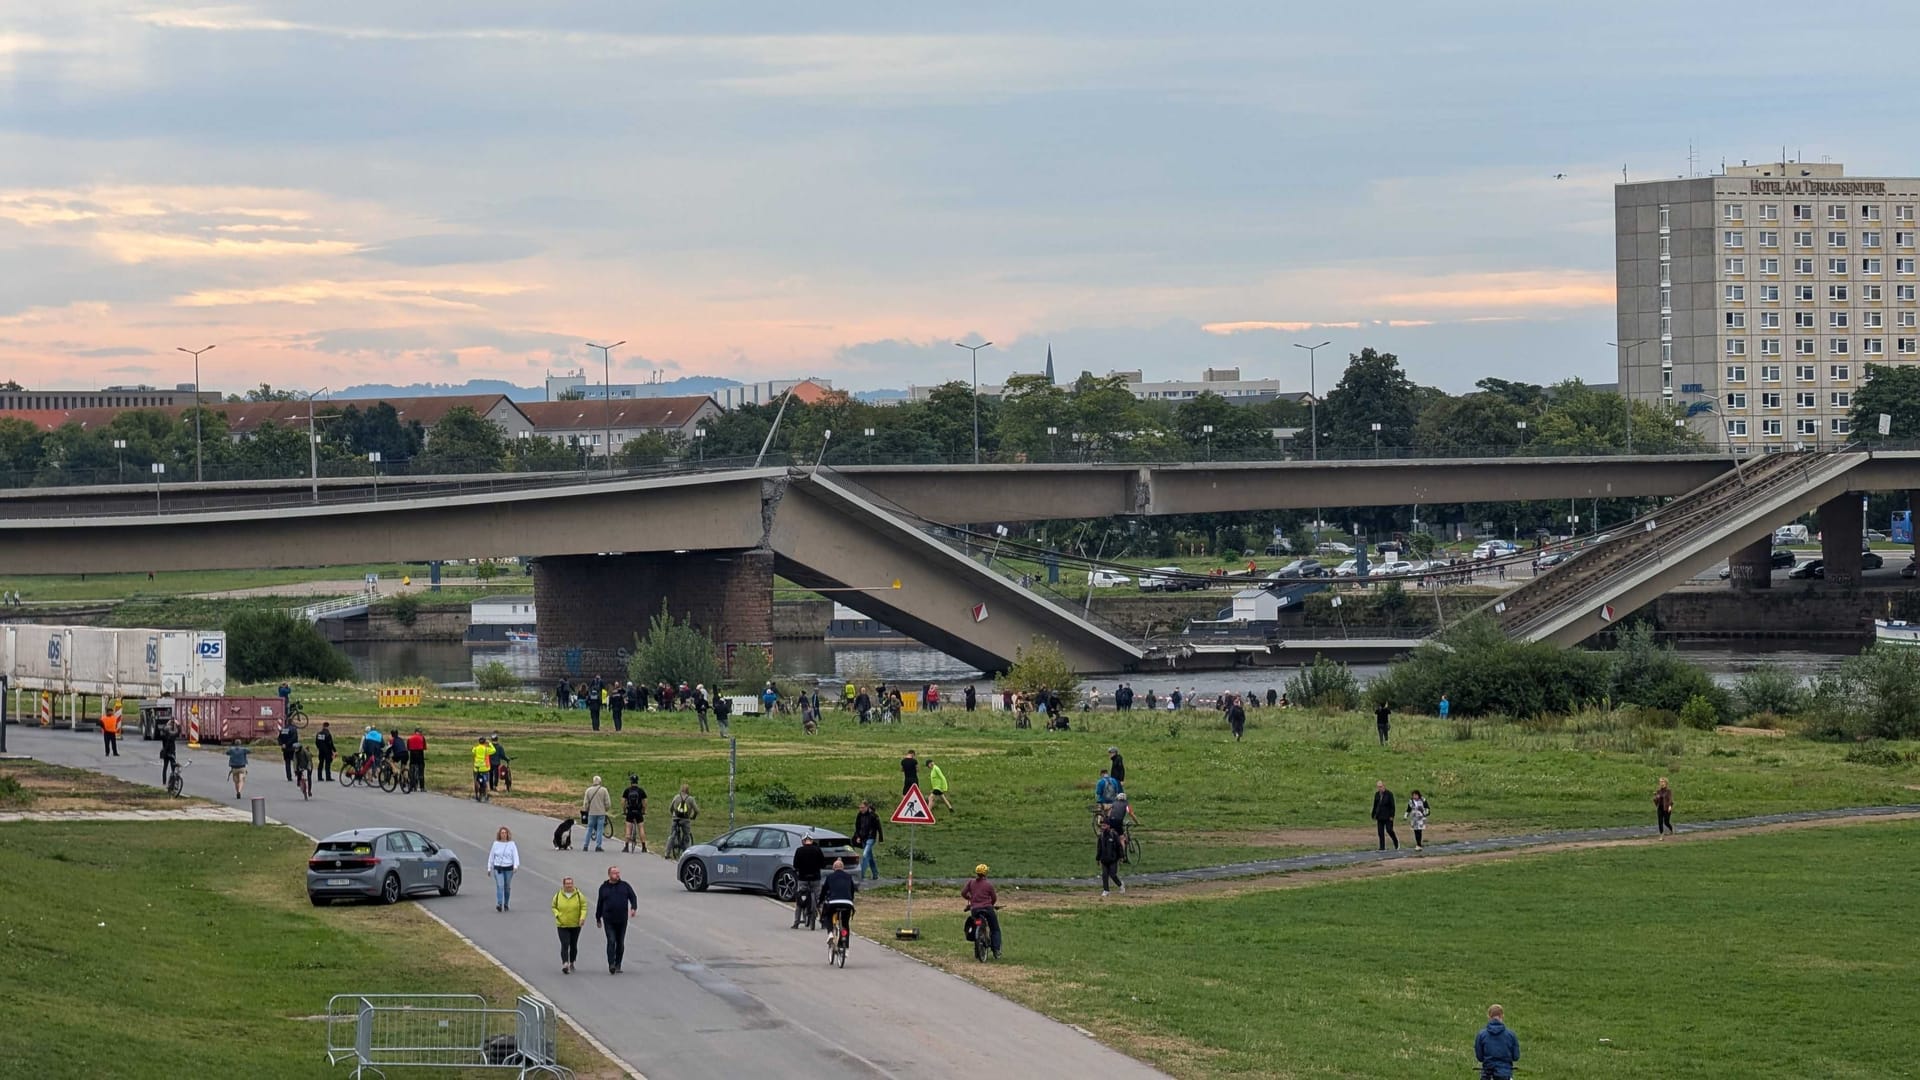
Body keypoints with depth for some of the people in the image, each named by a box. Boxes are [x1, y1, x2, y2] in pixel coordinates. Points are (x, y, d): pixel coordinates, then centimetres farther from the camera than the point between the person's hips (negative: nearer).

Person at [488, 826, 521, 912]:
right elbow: (491, 856, 11)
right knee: (500, 885, -14)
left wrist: (516, 866, -21)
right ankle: (499, 904, -21)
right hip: (498, 868, 0)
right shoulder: (496, 844, 6)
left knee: (507, 886, 8)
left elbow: (515, 855, -7)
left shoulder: (511, 844, 2)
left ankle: (506, 904, 23)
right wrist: (489, 868, 10)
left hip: (508, 868, 0)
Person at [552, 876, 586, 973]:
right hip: (562, 925, -1)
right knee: (565, 944, -15)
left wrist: (582, 917, -16)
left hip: (575, 925, 1)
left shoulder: (579, 895, -2)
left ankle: (571, 963, 29)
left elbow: (584, 907, 0)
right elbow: (554, 907, 10)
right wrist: (557, 915, -8)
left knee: (573, 945, 11)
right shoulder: (558, 896, 0)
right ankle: (565, 964, -24)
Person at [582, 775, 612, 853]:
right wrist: (606, 809, 15)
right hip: (601, 812, -2)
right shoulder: (603, 790, -4)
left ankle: (585, 846, 9)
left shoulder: (589, 790, 1)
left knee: (589, 829, 9)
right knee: (600, 829, 1)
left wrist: (586, 810, 18)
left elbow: (586, 803, 2)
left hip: (591, 812, 2)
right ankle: (598, 846, -4)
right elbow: (607, 802, -3)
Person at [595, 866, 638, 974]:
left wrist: (633, 908, -15)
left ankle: (618, 965, 14)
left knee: (620, 943, 6)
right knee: (611, 941, -13)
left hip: (622, 920, 2)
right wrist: (598, 919, 18)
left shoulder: (625, 886, 7)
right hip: (609, 920, -2)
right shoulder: (604, 887, 7)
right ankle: (611, 965, -17)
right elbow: (599, 904, 14)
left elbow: (633, 897, 5)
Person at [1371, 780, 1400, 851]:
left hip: (1388, 816, -5)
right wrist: (1374, 816, 10)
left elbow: (1392, 806, -8)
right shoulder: (1377, 794, 8)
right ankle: (1382, 847, 4)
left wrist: (1391, 816, -14)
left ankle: (1396, 843, 17)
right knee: (1380, 832, 1)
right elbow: (1375, 805, 14)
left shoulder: (1389, 794, -7)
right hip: (1380, 816, 5)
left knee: (1389, 830, -8)